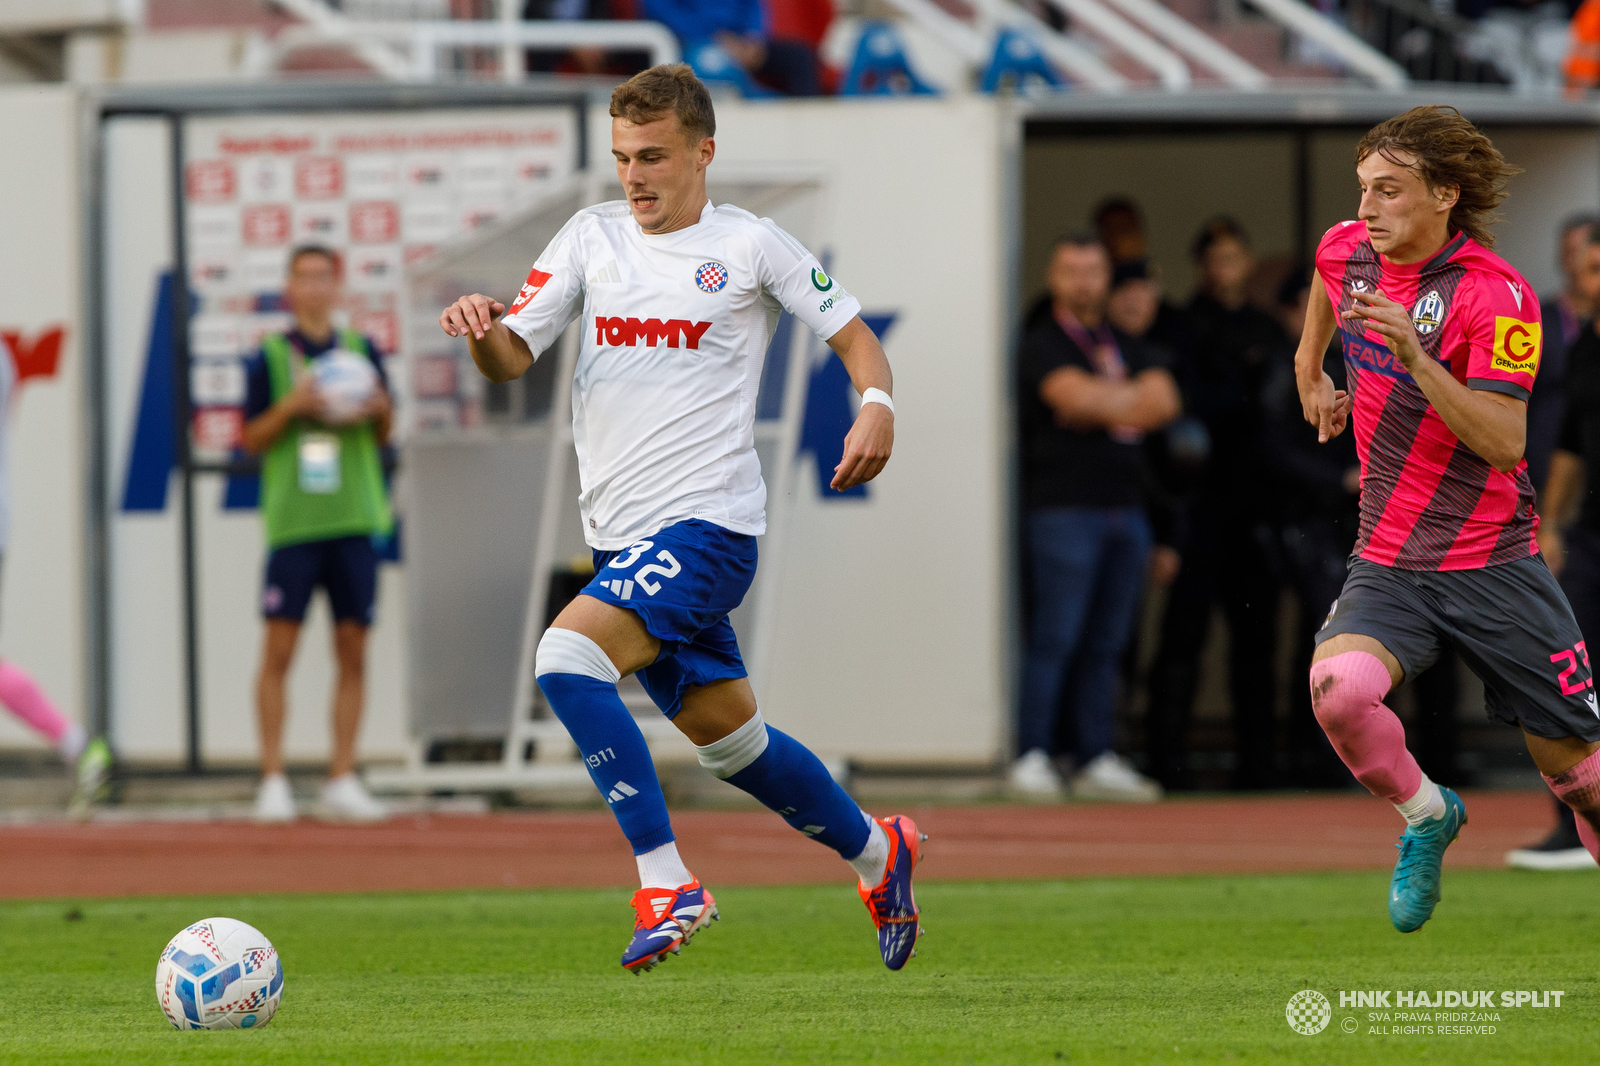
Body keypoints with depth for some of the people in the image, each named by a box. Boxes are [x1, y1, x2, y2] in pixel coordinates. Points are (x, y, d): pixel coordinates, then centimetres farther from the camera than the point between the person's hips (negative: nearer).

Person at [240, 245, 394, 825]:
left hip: (354, 519, 3)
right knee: (278, 650, -6)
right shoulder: (269, 356, 4)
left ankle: (342, 781, 6)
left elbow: (383, 436, 16)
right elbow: (251, 439, 3)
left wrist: (380, 409, -6)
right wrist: (289, 407, -14)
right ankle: (273, 782, -2)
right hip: (292, 519, -3)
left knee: (353, 648, 1)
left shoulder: (362, 351, 11)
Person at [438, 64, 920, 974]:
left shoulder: (750, 246, -2)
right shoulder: (592, 238, 11)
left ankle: (667, 885, -23)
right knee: (729, 737, 15)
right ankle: (878, 851, 38)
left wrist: (878, 406, -15)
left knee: (568, 657, -27)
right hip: (624, 535, 6)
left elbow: (852, 331, 6)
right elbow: (513, 359, 6)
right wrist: (479, 329, -18)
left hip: (707, 522, -6)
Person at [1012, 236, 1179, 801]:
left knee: (1106, 643, 6)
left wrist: (1102, 403, -8)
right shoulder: (1042, 345, 0)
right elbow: (1074, 396, -16)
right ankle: (1032, 758, -9)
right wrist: (1131, 400, -1)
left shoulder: (1130, 348, 19)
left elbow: (1163, 402, 4)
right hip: (1064, 507, -6)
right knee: (1056, 637, -10)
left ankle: (1096, 760, 8)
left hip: (1125, 508, 6)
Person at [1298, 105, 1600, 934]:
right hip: (1389, 564, 3)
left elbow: (1504, 441, -25)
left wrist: (1415, 356, -33)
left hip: (1494, 567, -3)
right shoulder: (1346, 252, 2)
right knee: (1337, 685, -28)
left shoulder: (1497, 297, -16)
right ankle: (1425, 817, -1)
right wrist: (1313, 371, 31)